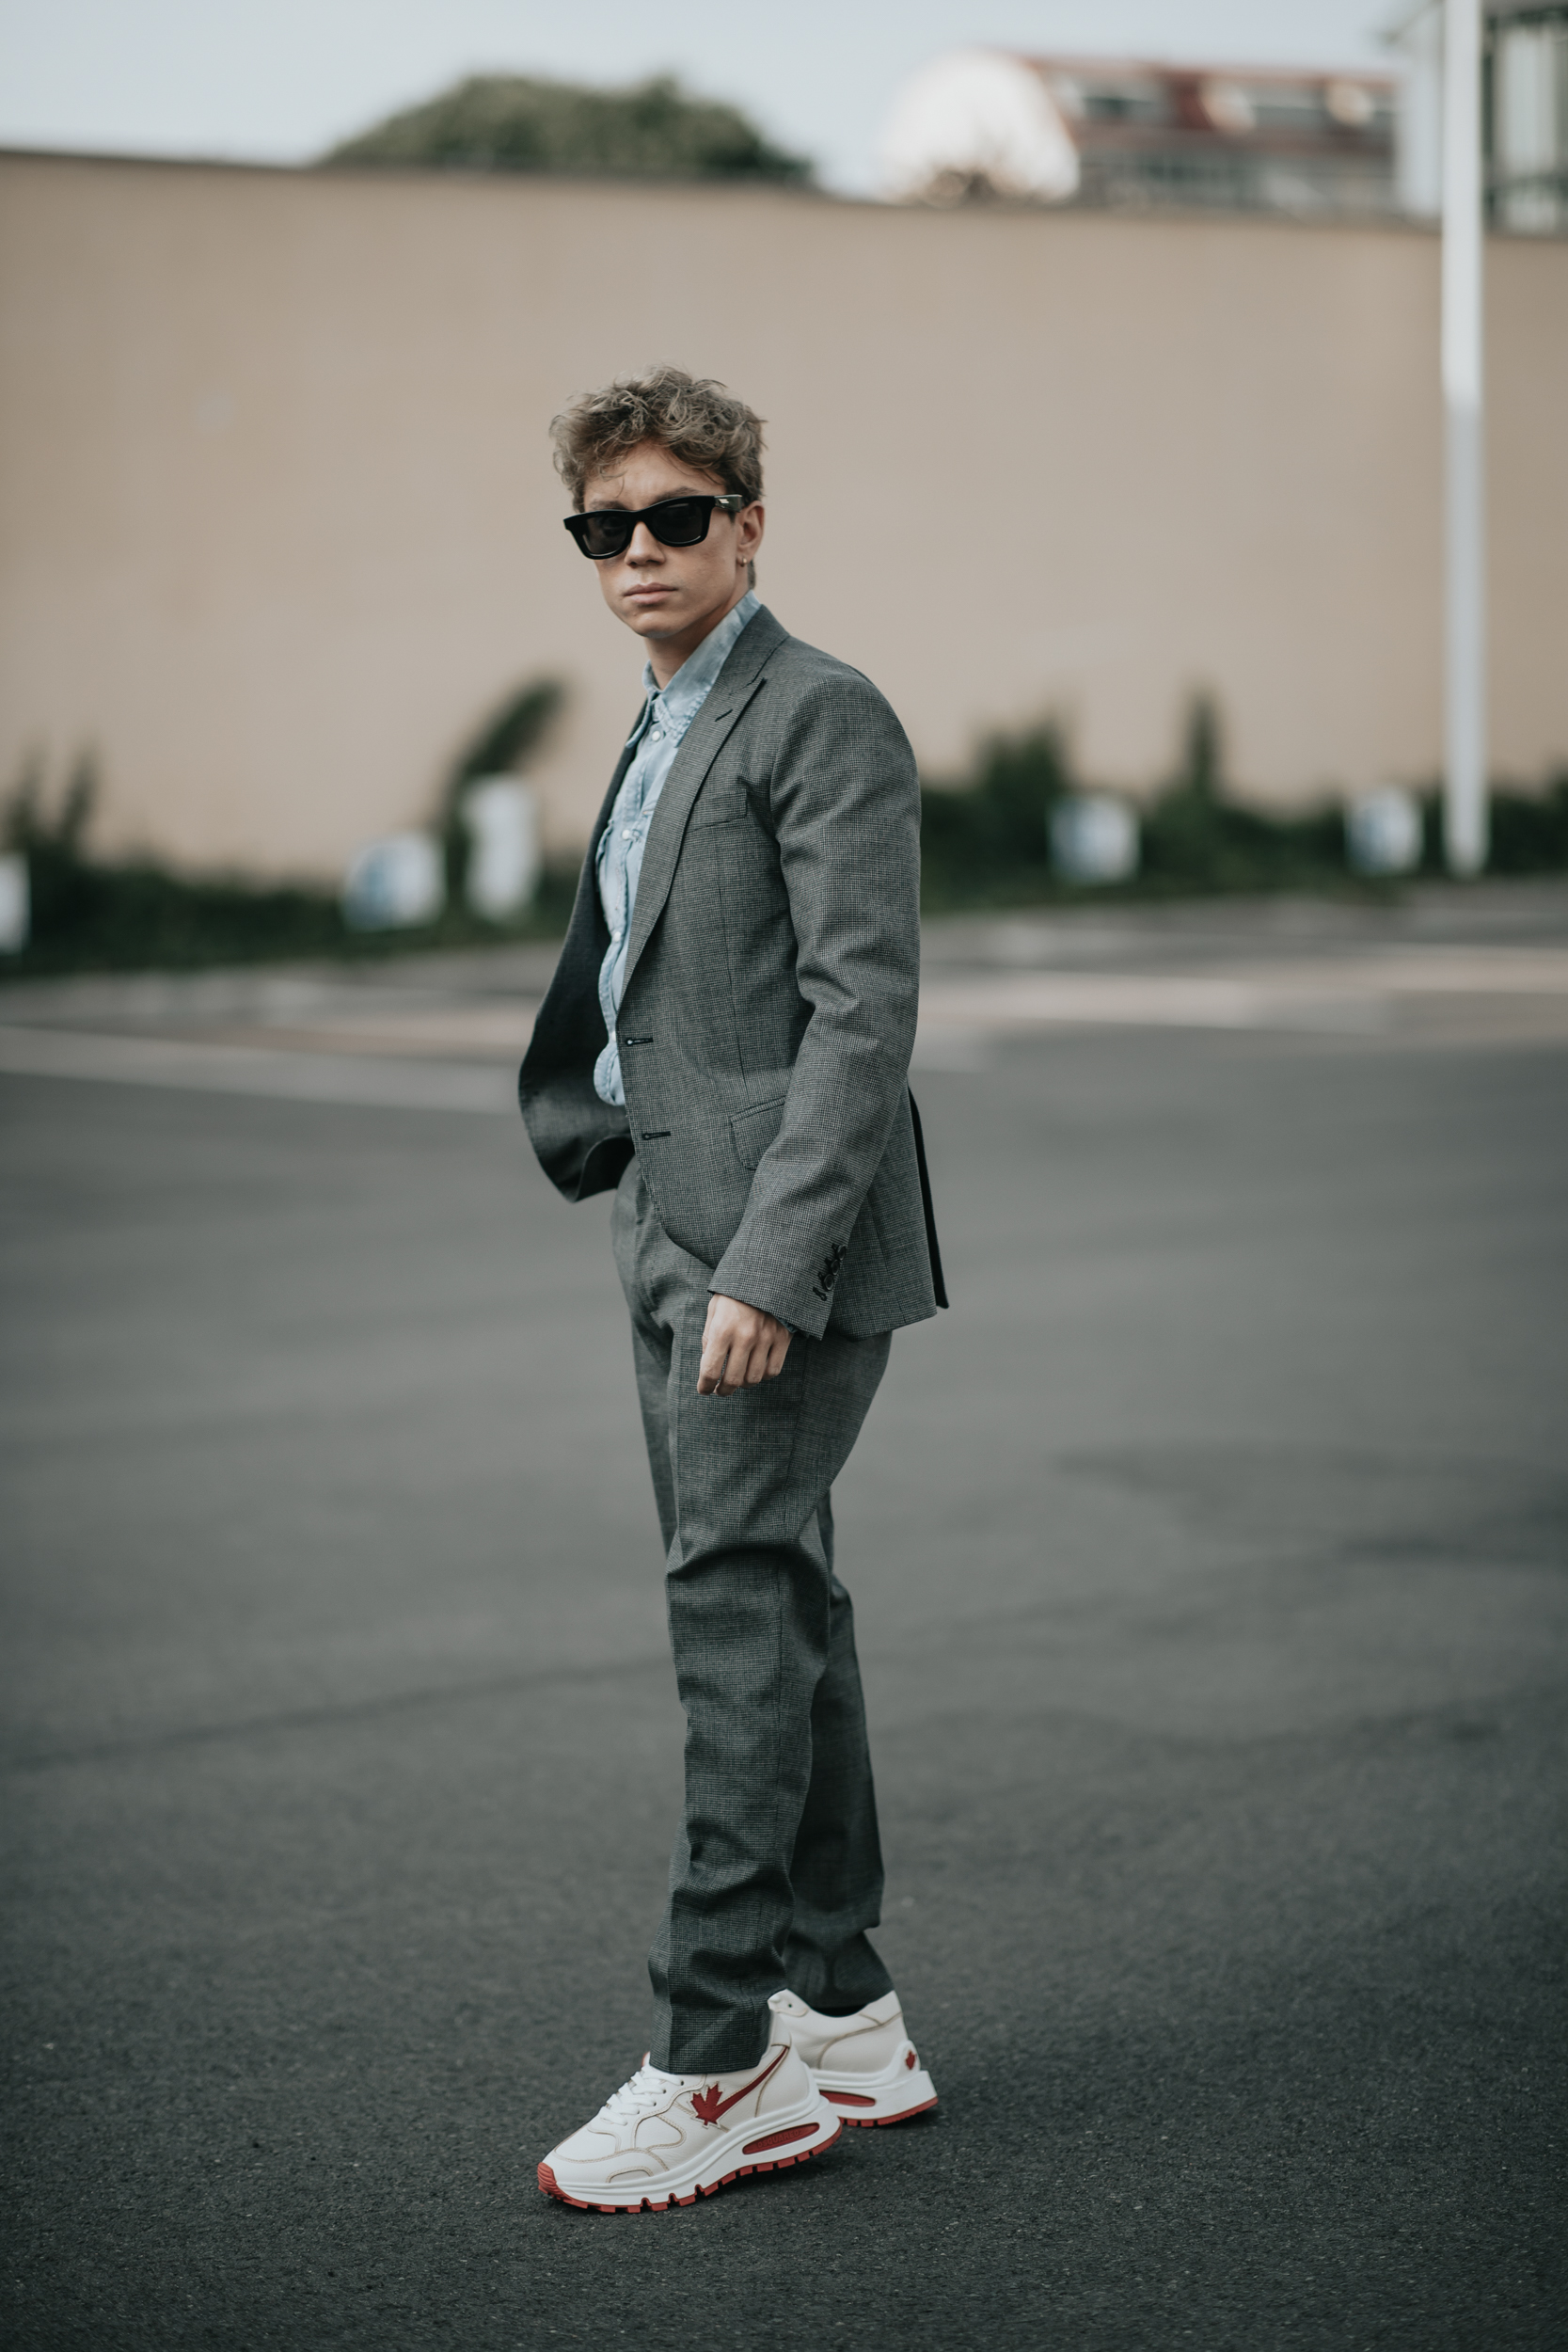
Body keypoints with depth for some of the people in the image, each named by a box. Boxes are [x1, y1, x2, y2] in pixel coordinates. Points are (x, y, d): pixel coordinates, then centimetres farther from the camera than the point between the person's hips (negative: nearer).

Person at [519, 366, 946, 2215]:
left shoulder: (822, 717, -9)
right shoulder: (661, 736, 20)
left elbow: (863, 1006, -17)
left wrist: (771, 1265, -24)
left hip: (787, 1238, -9)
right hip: (679, 1233, 9)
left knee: (737, 1598, -13)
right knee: (770, 1607, 11)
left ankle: (721, 2060, -10)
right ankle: (842, 2018, 18)